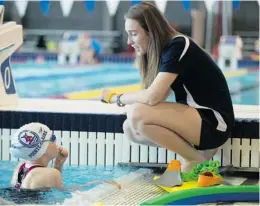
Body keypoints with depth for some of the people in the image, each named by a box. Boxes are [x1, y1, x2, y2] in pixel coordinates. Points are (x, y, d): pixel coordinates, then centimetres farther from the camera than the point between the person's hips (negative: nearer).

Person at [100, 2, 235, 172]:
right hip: (195, 116, 9)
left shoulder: (177, 46, -16)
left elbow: (152, 97, -23)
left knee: (137, 114, -24)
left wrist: (116, 97, -8)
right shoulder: (165, 50, 13)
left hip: (213, 124, -9)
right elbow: (159, 97, 8)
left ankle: (196, 160, -8)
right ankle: (195, 151, 3)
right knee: (130, 128, -3)